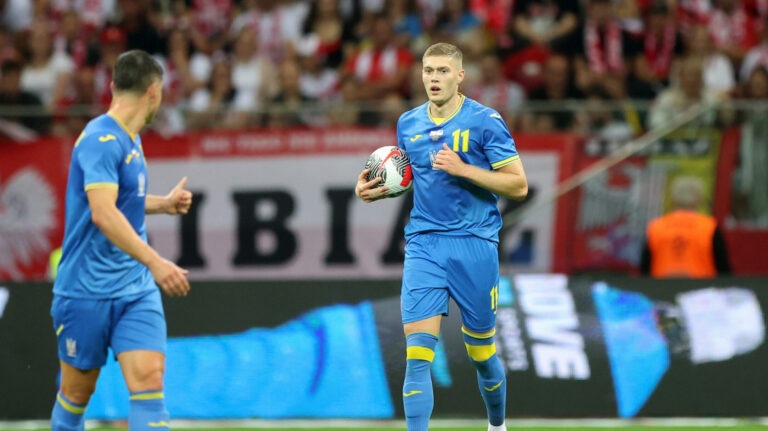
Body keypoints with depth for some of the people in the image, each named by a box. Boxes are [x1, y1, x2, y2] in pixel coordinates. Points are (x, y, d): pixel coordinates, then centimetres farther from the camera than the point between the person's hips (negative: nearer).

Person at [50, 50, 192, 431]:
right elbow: (102, 214, -30)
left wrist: (163, 203, 28)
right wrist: (155, 263, -36)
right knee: (77, 390, 7)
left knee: (148, 378, -11)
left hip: (137, 291, 7)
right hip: (86, 293, -7)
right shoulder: (101, 139, -17)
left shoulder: (128, 139, 13)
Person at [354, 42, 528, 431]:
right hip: (423, 245, 3)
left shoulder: (485, 121, -6)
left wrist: (462, 168, -18)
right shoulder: (408, 123, 9)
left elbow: (518, 185, -8)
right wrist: (375, 190, 4)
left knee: (481, 356, 10)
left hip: (473, 245, -3)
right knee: (417, 354, -13)